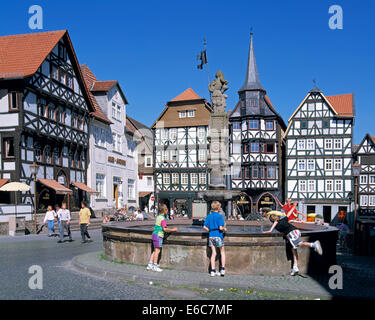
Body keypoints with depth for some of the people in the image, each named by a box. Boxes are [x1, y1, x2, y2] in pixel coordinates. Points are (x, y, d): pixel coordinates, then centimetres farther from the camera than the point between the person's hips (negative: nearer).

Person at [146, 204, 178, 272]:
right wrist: (173, 230, -9)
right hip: (158, 235, -9)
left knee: (155, 250, 13)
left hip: (155, 234, 9)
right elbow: (165, 229, -19)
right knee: (157, 250, -5)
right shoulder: (162, 218, -14)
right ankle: (155, 266, -3)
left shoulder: (158, 217, 14)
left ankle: (150, 265, 14)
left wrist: (170, 229, 25)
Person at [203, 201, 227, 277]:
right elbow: (221, 228, -17)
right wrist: (224, 229, 3)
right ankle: (222, 269, 11)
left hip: (211, 236, 5)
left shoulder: (209, 216, 6)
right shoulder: (219, 216, -10)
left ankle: (213, 271, 9)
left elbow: (204, 227, 3)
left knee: (213, 253, 10)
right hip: (218, 236, -5)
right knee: (222, 252, 13)